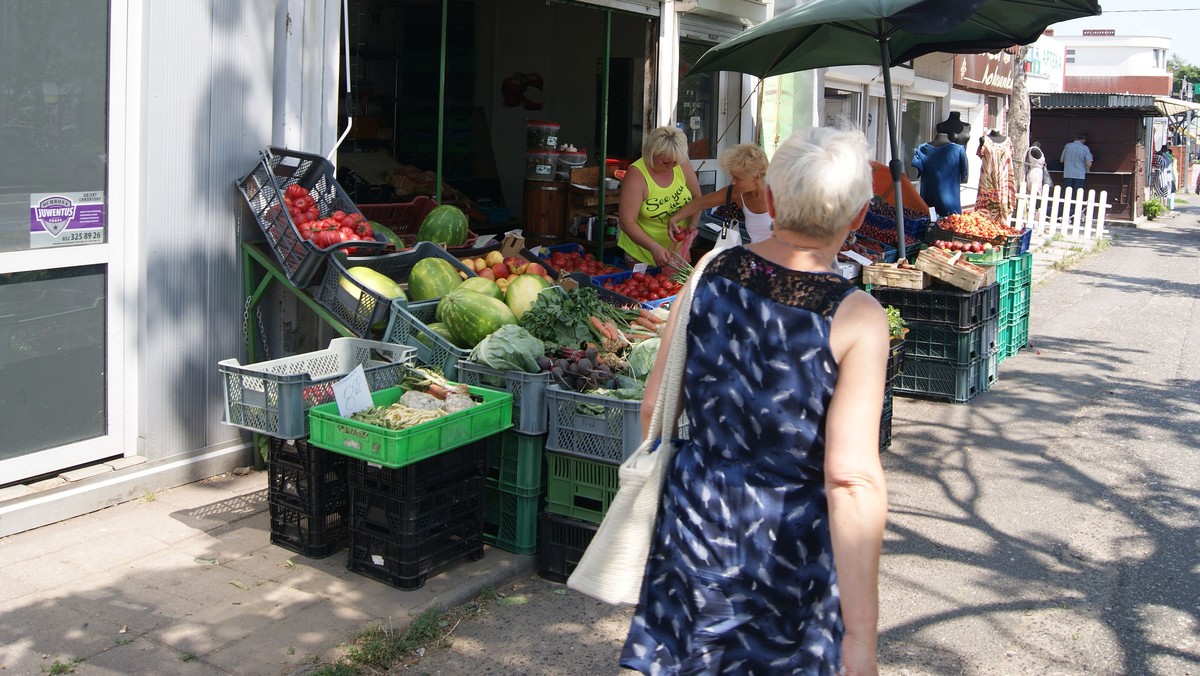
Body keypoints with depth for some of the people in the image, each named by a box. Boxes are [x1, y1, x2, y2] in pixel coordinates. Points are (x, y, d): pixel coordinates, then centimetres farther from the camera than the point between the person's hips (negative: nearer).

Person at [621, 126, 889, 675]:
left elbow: (654, 408, 2)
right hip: (793, 547, -3)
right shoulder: (856, 319, -18)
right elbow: (851, 479, -23)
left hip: (695, 518, 3)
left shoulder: (710, 274, -6)